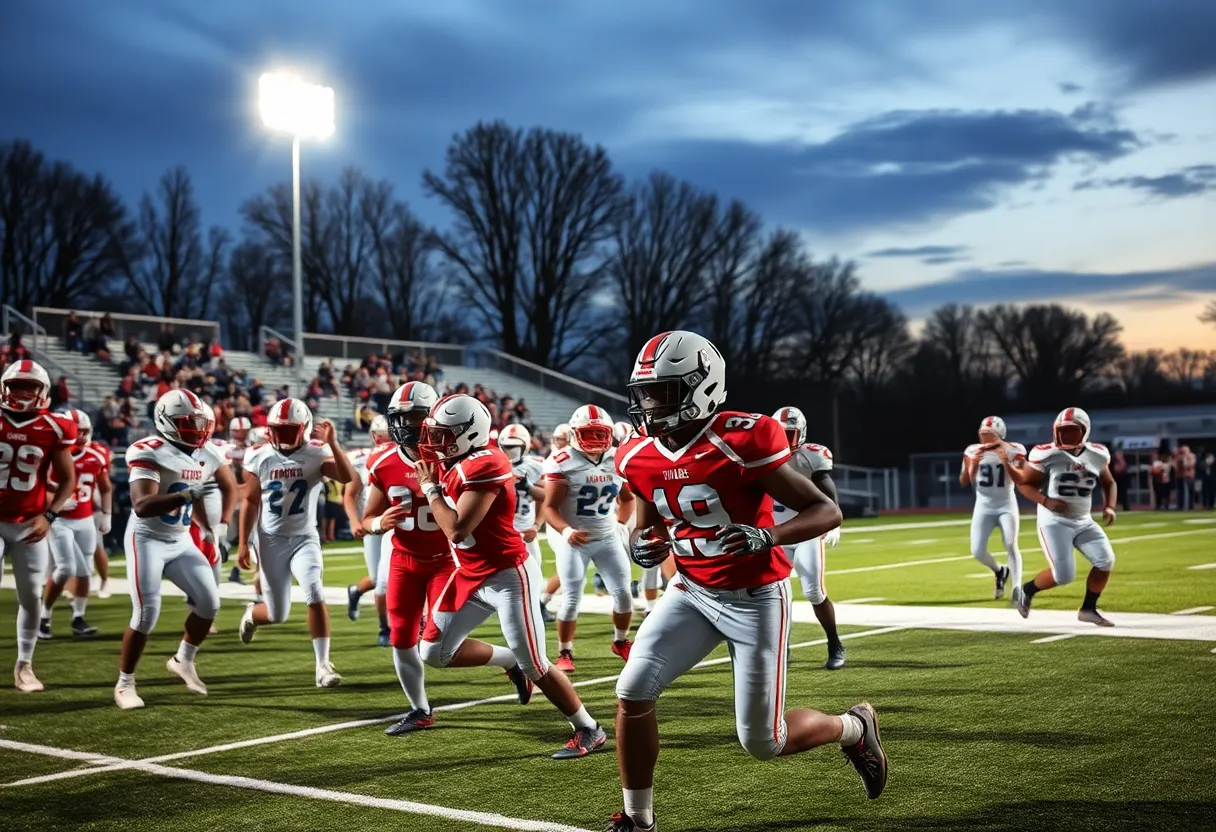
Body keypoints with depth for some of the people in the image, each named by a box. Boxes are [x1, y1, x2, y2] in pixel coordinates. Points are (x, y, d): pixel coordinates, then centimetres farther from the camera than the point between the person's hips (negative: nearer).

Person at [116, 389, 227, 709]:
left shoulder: (206, 456, 3)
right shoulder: (150, 453, -20)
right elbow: (141, 506, -31)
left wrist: (207, 529, 13)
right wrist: (187, 494, -40)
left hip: (181, 542, 7)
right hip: (147, 539, -7)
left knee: (209, 602, -1)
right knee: (146, 614, -11)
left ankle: (183, 660, 22)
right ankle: (125, 683, 6)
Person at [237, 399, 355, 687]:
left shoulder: (316, 454, -9)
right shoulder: (259, 457, -5)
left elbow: (348, 478, -26)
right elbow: (251, 502, 1)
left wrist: (332, 443, -35)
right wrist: (243, 544, 0)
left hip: (305, 539, 0)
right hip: (272, 540, 1)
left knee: (315, 595, -22)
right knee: (277, 614, 7)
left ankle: (323, 665, -13)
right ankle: (251, 615, 45)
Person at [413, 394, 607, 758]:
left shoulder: (483, 466, -23)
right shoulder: (450, 463, 5)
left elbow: (457, 529, -26)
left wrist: (430, 488, -14)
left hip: (508, 575, -9)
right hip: (471, 575, 9)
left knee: (534, 667, -4)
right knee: (435, 652, 9)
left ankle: (589, 731, 13)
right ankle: (511, 661, 25)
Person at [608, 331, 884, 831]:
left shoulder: (740, 443, -23)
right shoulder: (640, 457, -5)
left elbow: (827, 512, -19)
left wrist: (766, 537, -36)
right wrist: (645, 546, -11)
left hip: (755, 597, -5)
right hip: (692, 593, 5)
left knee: (762, 743, 0)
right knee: (632, 692, -11)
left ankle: (852, 728, 32)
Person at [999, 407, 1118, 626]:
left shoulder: (1097, 455, 1)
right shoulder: (1047, 455, -13)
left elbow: (1109, 483, 17)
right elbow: (1025, 483, -8)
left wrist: (1109, 507, 0)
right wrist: (1046, 501, -23)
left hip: (1083, 522, 5)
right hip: (1054, 521, -5)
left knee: (1106, 561, -9)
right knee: (1064, 575, -13)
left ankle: (1088, 609, 9)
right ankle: (1027, 590, 17)